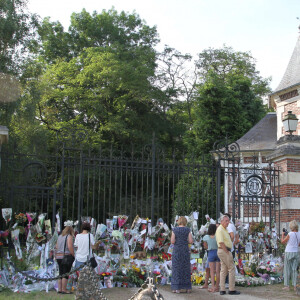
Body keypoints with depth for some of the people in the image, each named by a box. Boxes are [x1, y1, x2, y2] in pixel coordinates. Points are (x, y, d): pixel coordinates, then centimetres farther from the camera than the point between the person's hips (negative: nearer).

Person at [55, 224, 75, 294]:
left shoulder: (60, 237, 16)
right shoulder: (69, 236, -6)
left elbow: (56, 247, 17)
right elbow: (70, 246, -18)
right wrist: (73, 255, -8)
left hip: (59, 257, 7)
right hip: (67, 256, -7)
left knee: (61, 273, 12)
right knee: (66, 274, -4)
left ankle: (59, 289, 13)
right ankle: (64, 290, -3)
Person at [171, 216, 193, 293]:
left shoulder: (174, 230, -2)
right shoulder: (187, 230, 1)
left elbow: (172, 241, -8)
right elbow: (191, 241, -3)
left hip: (176, 251, -1)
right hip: (185, 251, 1)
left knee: (177, 269, 2)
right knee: (186, 269, 9)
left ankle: (177, 288, -1)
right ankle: (188, 288, 9)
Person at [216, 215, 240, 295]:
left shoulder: (225, 229, 17)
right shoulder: (220, 230, -15)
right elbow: (221, 242, -22)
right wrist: (227, 252, -18)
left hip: (225, 251, 10)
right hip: (224, 251, -10)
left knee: (224, 270, 8)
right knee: (232, 269, -6)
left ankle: (222, 290, 9)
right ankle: (232, 289, -3)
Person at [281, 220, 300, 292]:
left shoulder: (290, 234, -15)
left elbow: (282, 241, -3)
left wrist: (283, 234, 11)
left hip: (289, 252, -5)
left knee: (287, 269, 5)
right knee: (294, 269, 10)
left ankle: (287, 285, 6)